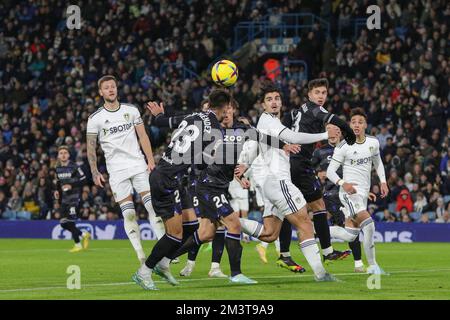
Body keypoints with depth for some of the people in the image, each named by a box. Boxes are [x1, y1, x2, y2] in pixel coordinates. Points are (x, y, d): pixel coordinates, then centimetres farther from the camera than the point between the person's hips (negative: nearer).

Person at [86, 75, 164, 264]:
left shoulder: (131, 110, 8)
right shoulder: (95, 119, 2)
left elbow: (143, 136, 10)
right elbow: (91, 147, 4)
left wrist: (150, 160, 1)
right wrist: (95, 173, -3)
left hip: (138, 165, 2)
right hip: (117, 170, -2)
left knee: (153, 206, -8)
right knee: (129, 214, -7)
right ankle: (141, 256, -5)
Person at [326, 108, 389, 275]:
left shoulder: (373, 142, 6)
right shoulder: (343, 146, -10)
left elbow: (377, 162, 25)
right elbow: (330, 171, -7)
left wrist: (383, 181, 12)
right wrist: (342, 183, -25)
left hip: (363, 193, 6)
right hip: (349, 191, -6)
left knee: (349, 235, 4)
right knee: (368, 224, -23)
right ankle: (372, 266, -15)